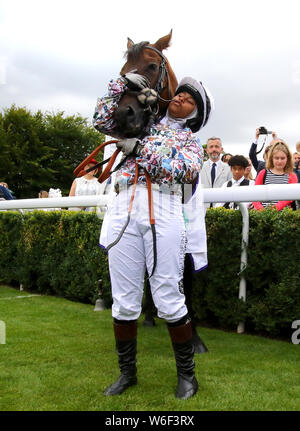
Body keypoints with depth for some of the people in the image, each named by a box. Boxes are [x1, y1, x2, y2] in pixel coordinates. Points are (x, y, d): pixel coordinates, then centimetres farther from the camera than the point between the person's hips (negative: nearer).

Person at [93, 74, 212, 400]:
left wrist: (139, 150, -6)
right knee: (124, 299, 3)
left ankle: (186, 373, 12)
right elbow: (102, 120, 26)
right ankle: (127, 372, 18)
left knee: (168, 298, -6)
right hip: (123, 209, 2)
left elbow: (185, 170, -1)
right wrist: (123, 82, 19)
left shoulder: (190, 140, 19)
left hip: (162, 211, -2)